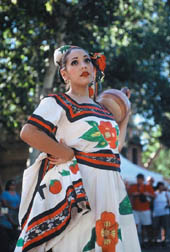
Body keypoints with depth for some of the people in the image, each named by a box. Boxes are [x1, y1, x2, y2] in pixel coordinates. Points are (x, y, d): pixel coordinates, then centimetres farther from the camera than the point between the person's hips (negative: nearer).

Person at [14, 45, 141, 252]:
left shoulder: (101, 109, 20)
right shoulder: (57, 102, 0)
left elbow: (116, 146, 20)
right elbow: (28, 133, -14)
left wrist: (125, 116, 24)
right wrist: (68, 154, -12)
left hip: (110, 188, 6)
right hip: (79, 188, -6)